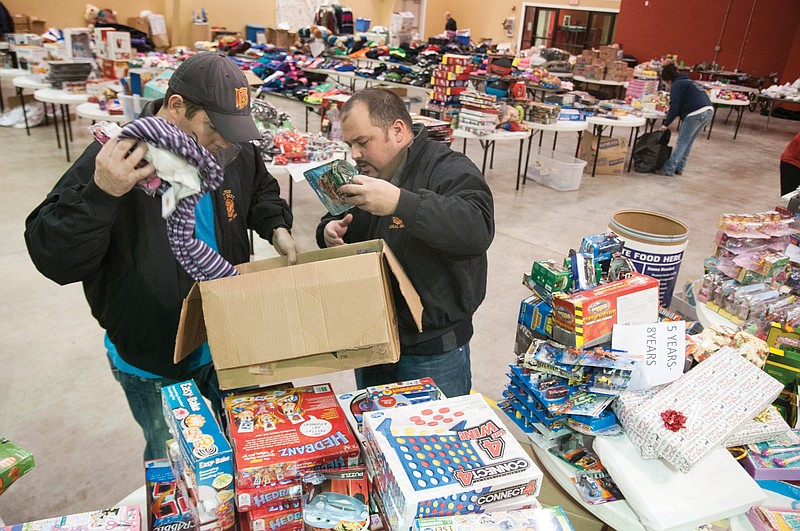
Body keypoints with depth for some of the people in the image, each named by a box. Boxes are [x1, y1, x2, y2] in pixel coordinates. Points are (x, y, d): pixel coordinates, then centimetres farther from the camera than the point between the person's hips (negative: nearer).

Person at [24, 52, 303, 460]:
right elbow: (54, 259, -24)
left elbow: (262, 193, 14)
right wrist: (101, 194, -39)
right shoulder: (115, 161, -23)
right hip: (153, 363, -4)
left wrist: (276, 227, -6)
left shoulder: (234, 151, -9)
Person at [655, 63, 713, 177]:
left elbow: (675, 106, -8)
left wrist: (666, 123, -2)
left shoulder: (676, 85, 0)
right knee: (688, 142, 16)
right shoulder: (687, 82, 28)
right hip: (708, 111, 9)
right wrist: (671, 114, 31)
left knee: (681, 143, -4)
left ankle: (668, 169, -2)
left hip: (696, 114, -9)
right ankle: (679, 168, 19)